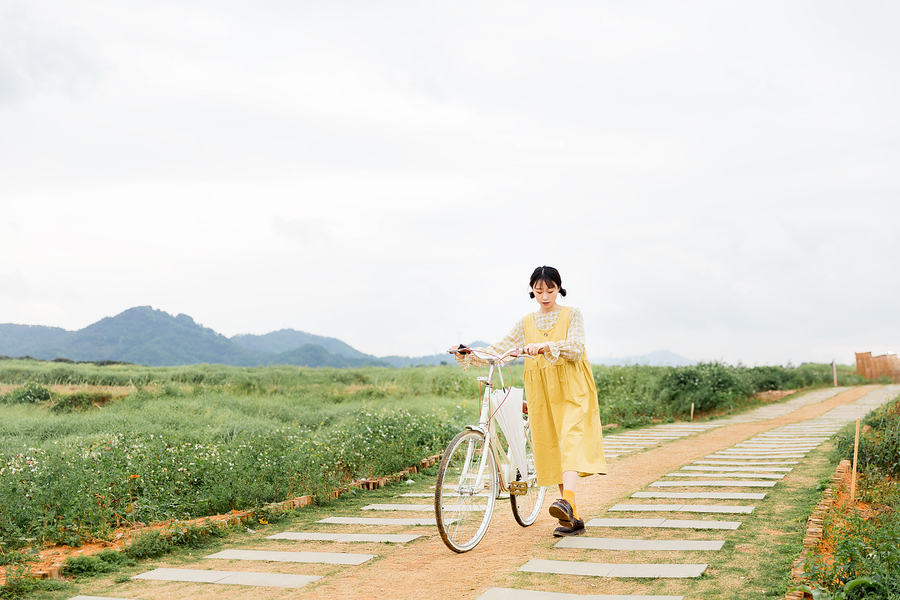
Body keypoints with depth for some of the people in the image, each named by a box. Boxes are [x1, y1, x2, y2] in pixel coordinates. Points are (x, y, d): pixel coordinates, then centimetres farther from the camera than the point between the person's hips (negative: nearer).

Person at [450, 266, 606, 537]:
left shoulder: (572, 314, 3)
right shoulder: (526, 323, 14)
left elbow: (575, 348, -12)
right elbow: (499, 349, 8)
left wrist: (545, 346, -29)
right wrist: (468, 355, -7)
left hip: (572, 389, -4)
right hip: (541, 393, 4)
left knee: (570, 440, -23)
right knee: (551, 448, 2)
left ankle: (568, 503, -38)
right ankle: (573, 520, 7)